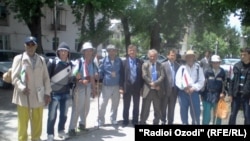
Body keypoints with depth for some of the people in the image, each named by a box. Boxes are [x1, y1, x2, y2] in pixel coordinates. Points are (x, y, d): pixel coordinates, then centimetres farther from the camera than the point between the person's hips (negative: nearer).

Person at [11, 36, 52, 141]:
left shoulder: (41, 59, 10)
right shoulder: (18, 58, 0)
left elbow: (46, 78, 9)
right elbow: (14, 77, -6)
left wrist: (47, 93, 2)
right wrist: (22, 88, -22)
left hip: (38, 96, 3)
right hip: (23, 96, -3)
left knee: (37, 122, 14)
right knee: (23, 122, 6)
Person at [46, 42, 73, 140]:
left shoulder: (70, 64, 8)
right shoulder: (52, 62, -8)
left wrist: (71, 90, 13)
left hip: (66, 93, 5)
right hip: (54, 93, -5)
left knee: (64, 114, 14)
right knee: (52, 115, 1)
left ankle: (61, 131, 30)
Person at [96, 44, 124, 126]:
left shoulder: (119, 61, -1)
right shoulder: (104, 60, -5)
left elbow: (122, 74, 2)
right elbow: (101, 72, -2)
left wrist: (121, 86, 0)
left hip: (116, 86, 2)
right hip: (106, 86, -2)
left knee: (115, 104, 13)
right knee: (102, 104, 0)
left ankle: (113, 119, 28)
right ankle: (100, 121, 14)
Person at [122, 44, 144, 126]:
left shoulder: (140, 62, 1)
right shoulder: (124, 62, 0)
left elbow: (142, 75, 2)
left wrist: (142, 87, -2)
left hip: (137, 87, 1)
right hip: (127, 87, -1)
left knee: (136, 106, 11)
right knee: (126, 106, 10)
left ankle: (135, 121, 24)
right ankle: (125, 121, 24)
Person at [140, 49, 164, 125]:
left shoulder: (160, 65, 7)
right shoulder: (145, 64, 3)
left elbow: (162, 76, -5)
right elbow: (144, 76, -8)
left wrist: (155, 83, -18)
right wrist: (151, 84, -15)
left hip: (157, 90, 2)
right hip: (147, 89, -2)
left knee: (157, 109, 9)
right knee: (145, 109, 4)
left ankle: (156, 123, 21)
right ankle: (142, 122, 15)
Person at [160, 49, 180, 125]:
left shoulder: (178, 65, 7)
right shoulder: (163, 65, -3)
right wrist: (163, 89, -12)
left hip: (174, 90, 3)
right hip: (166, 90, -3)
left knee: (171, 108, 11)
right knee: (163, 107, 8)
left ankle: (170, 122, 22)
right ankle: (163, 121, 24)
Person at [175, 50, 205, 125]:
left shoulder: (198, 68, 7)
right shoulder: (182, 67, 9)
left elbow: (201, 81, 0)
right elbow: (177, 80, -1)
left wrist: (194, 88, -14)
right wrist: (184, 87, -16)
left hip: (194, 93, -1)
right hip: (182, 92, 1)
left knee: (196, 113, -2)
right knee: (183, 112, 8)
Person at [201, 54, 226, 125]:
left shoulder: (222, 72, 2)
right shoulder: (208, 71, -3)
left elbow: (224, 84, 10)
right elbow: (204, 82, 1)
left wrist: (223, 93, -4)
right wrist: (202, 94, 0)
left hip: (218, 97, 2)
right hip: (207, 96, -2)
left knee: (218, 115, 11)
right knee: (206, 116, 3)